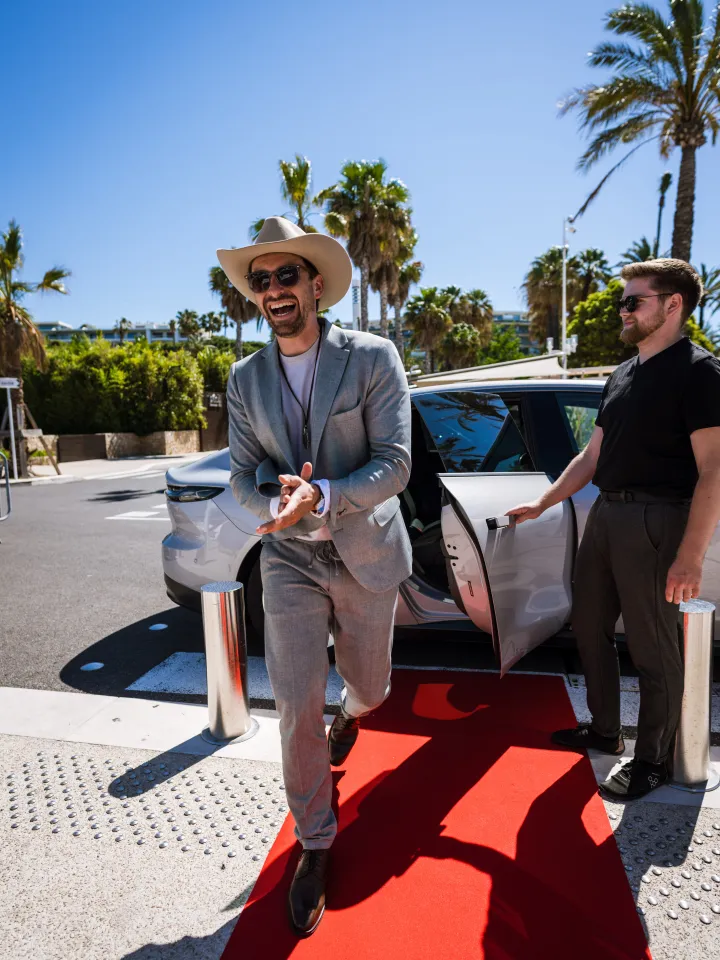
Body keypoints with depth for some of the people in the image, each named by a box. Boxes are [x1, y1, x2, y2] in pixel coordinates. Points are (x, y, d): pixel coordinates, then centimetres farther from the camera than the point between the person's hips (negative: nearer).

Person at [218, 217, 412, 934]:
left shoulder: (373, 359, -10)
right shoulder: (245, 379, 1)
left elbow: (394, 464, -15)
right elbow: (242, 475, -1)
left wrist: (321, 496, -30)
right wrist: (280, 501, -23)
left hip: (365, 554, -1)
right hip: (289, 559, 1)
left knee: (367, 686, 19)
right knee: (297, 708, 0)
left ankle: (349, 714, 60)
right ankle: (314, 843, 25)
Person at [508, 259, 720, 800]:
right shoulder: (622, 376, 15)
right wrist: (541, 505, 17)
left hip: (655, 519, -8)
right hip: (605, 513, 8)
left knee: (652, 647, 3)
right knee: (590, 627, 15)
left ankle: (653, 759, 23)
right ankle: (605, 731, 34)